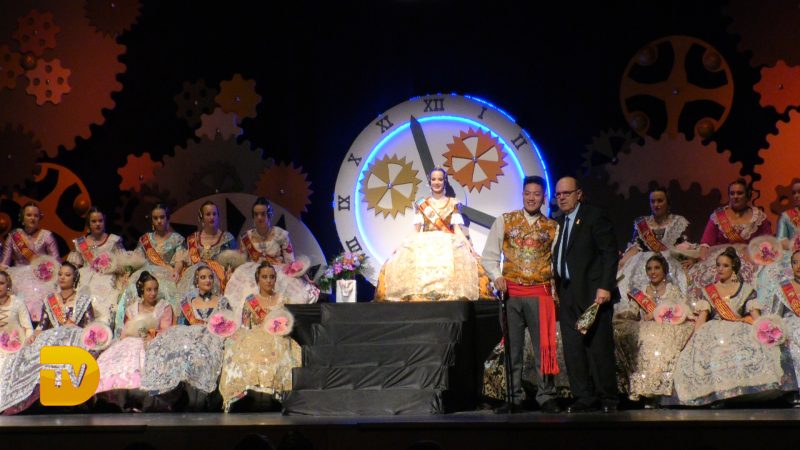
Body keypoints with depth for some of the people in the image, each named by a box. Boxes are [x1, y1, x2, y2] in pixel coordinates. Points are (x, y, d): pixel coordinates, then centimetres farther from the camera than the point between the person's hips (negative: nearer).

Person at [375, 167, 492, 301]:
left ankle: (451, 302, -27)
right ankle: (416, 298, -23)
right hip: (424, 244, 1)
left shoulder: (453, 204, 12)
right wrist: (405, 244, -1)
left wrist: (468, 245, -9)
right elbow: (416, 230, 12)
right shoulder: (421, 204, 15)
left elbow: (457, 229, 5)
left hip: (448, 244, -1)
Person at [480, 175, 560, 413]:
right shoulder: (504, 221, 7)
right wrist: (497, 277, -8)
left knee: (544, 346, -1)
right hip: (511, 292, 0)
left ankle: (546, 395, 6)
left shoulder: (552, 227, 8)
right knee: (512, 347, 4)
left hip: (540, 293, 0)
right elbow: (490, 255, 7)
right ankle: (514, 396, 11)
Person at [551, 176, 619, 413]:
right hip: (567, 295, 6)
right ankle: (583, 399, 9)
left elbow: (610, 254, -8)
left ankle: (607, 400, 3)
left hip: (592, 293, -6)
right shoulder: (558, 221, 16)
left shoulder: (595, 216, -3)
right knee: (573, 349, 4)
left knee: (599, 347, -5)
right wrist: (557, 289, 6)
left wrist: (605, 287, -15)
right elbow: (558, 257, 15)